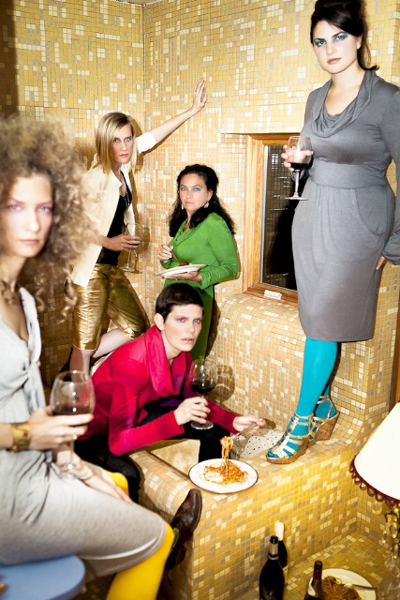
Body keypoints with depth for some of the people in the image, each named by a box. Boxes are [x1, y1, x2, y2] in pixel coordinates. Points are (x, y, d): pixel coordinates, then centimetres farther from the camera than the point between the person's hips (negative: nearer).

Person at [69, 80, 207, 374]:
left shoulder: (122, 168, 4)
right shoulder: (96, 178, -17)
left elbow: (153, 136, 15)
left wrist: (193, 110, 22)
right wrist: (109, 241, -18)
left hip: (111, 267, 9)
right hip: (92, 269, -8)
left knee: (137, 328, 12)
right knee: (86, 345, -3)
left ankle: (73, 368, 22)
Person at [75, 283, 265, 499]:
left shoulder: (181, 352, -13)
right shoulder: (132, 363, -36)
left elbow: (188, 397, 6)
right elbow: (118, 442, -36)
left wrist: (232, 421, -7)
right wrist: (175, 419, -45)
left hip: (139, 414, 8)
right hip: (93, 435, -7)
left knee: (214, 429, 3)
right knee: (126, 476, -38)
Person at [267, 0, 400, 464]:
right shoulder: (315, 99, 10)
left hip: (355, 221, -6)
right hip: (311, 216, 6)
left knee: (324, 321, -3)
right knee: (316, 316, 10)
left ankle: (304, 420, 11)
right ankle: (323, 404, 26)